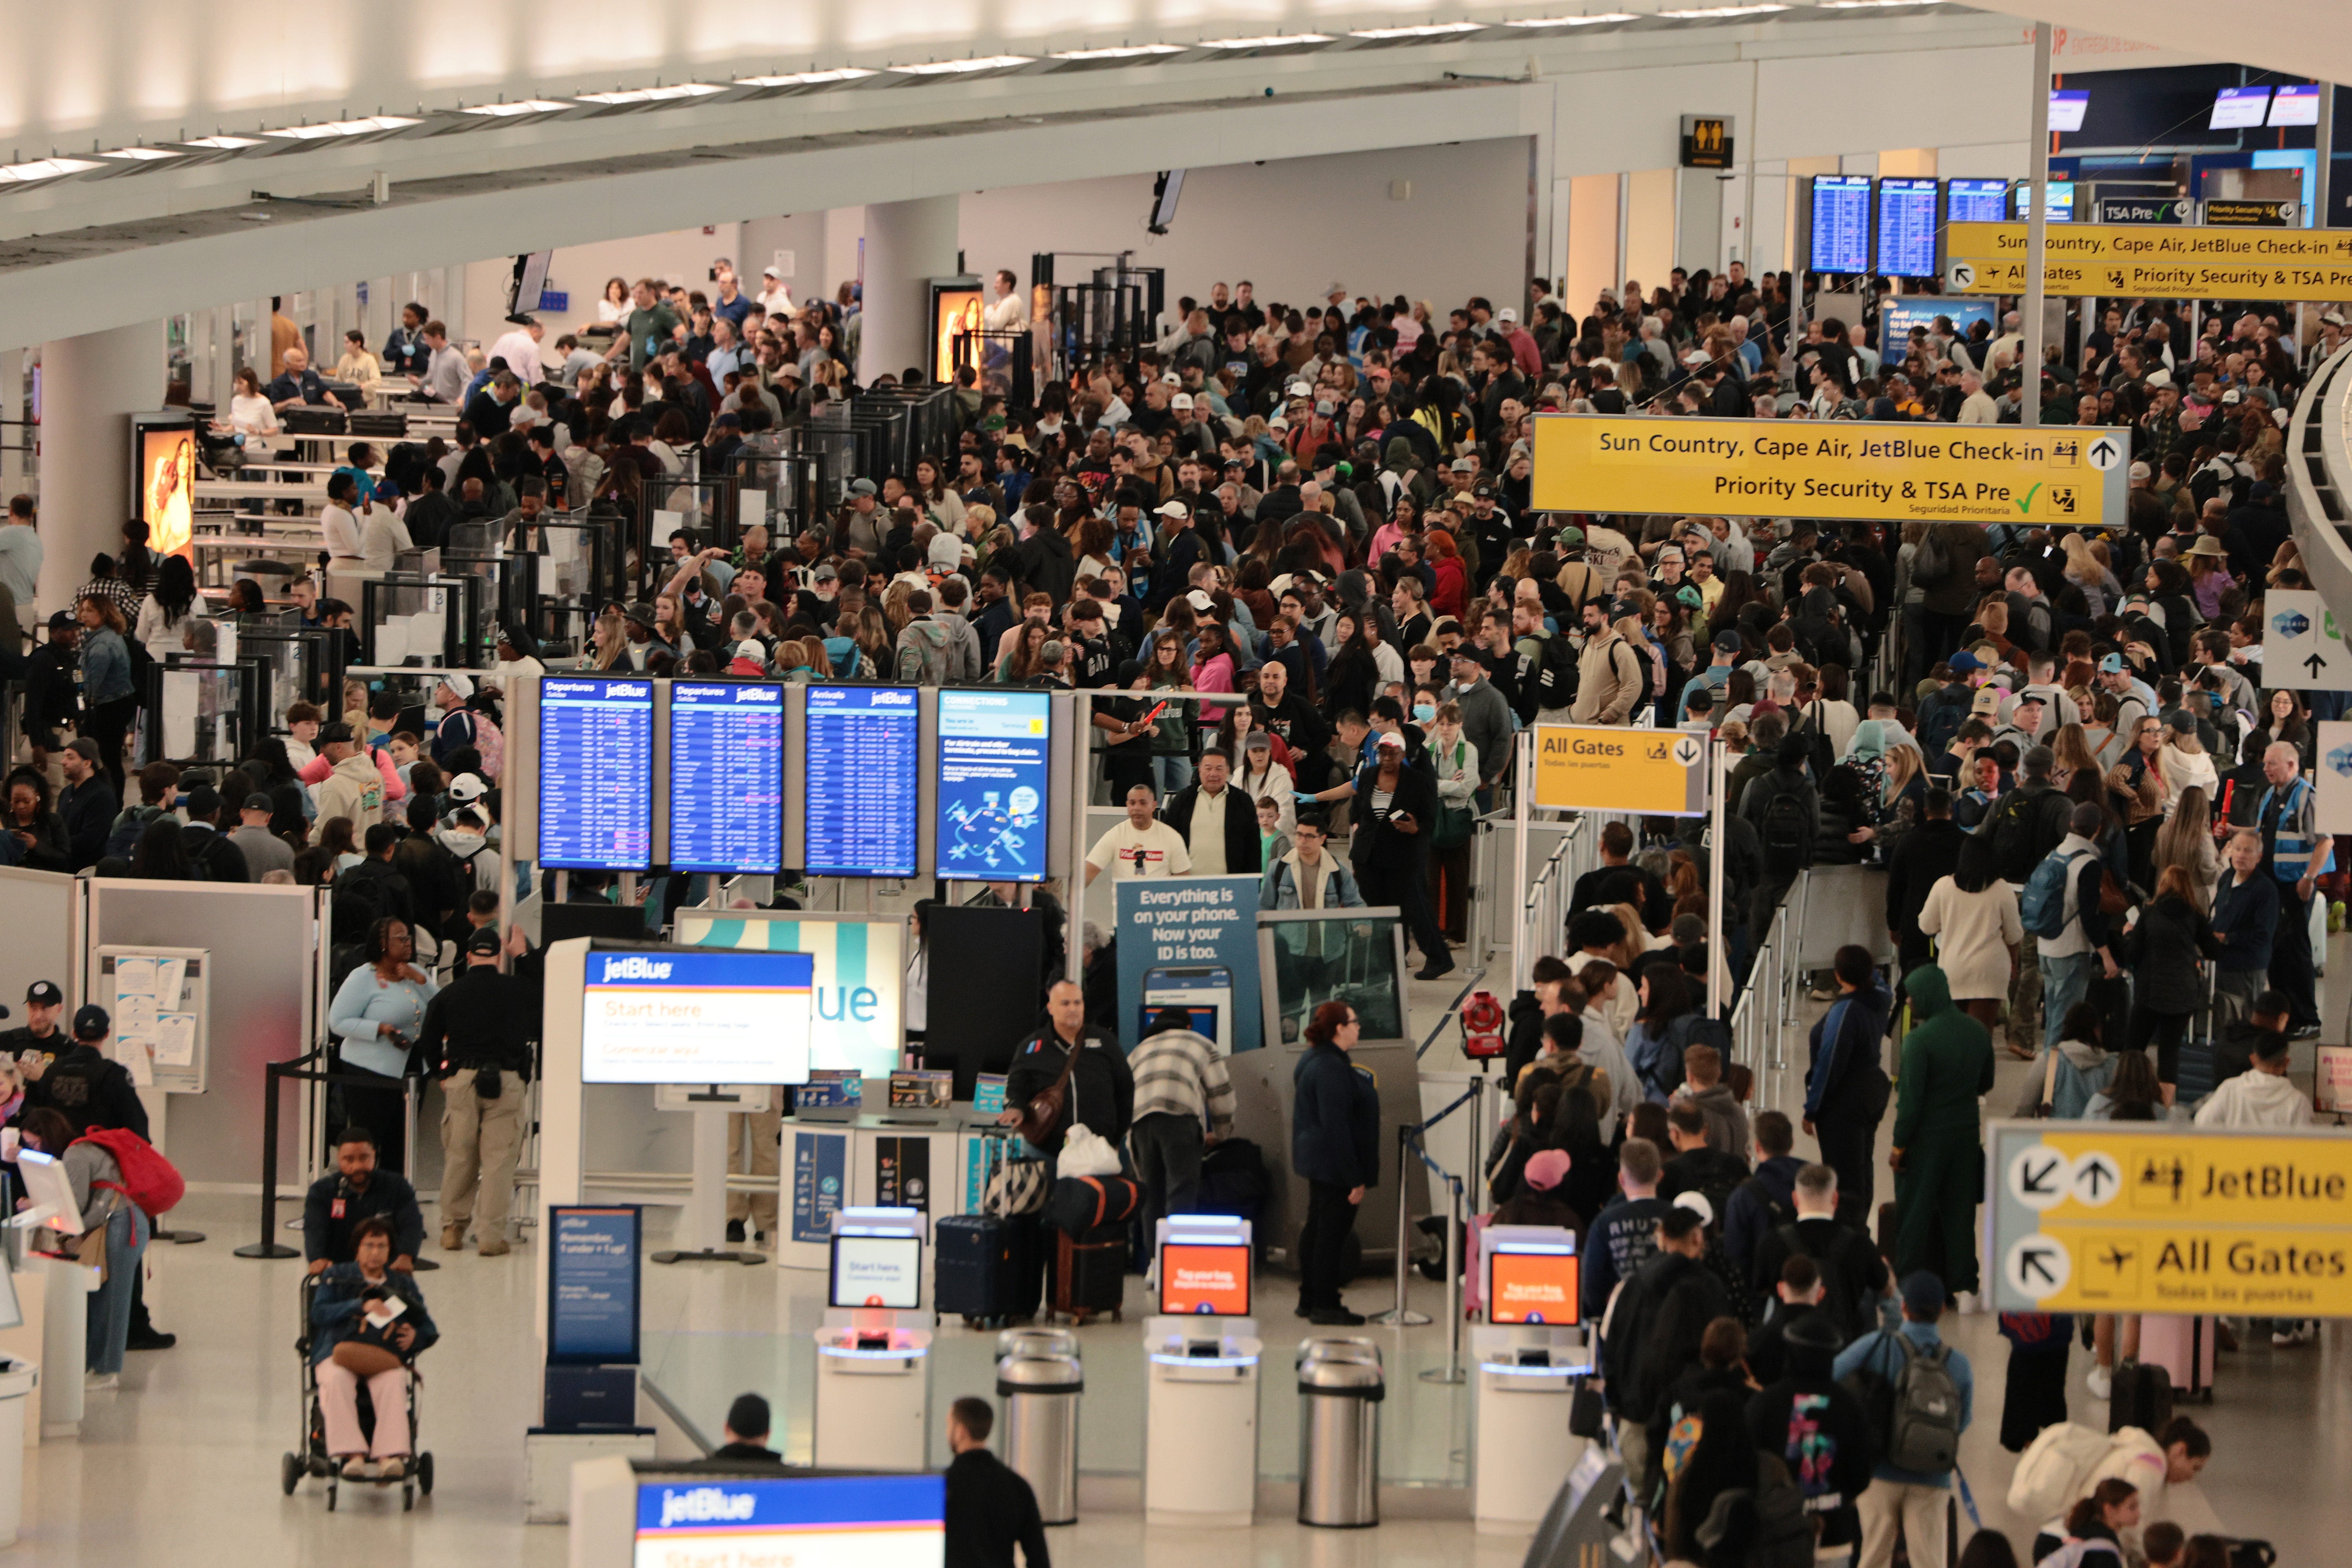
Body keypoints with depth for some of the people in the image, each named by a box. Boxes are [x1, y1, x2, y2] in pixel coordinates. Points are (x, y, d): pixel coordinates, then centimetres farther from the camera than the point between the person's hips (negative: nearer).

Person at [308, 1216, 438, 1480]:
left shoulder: (403, 1283, 27)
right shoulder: (337, 1277, 22)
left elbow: (429, 1329, 21)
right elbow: (320, 1313, 3)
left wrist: (414, 1336, -4)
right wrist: (362, 1306, -9)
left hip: (386, 1357, 1)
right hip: (339, 1350, -1)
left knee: (393, 1382, -36)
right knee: (336, 1381, -37)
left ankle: (391, 1457, -48)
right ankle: (352, 1455, -46)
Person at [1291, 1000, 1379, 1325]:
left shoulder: (1315, 1061, 13)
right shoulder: (1331, 1069, -22)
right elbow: (1336, 1127, -25)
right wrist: (1355, 1178, -23)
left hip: (1317, 1162, 11)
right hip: (1334, 1164, -11)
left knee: (1316, 1229, 16)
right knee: (1332, 1230, -5)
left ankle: (1311, 1299, 25)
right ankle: (1324, 1305, -1)